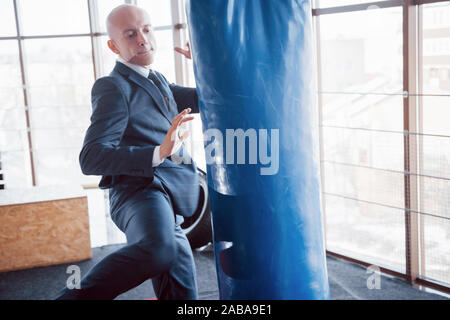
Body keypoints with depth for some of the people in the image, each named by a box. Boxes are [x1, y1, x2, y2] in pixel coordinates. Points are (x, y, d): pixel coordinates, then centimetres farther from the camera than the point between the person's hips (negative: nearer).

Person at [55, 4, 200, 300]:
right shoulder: (113, 88, -3)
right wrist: (158, 153, -26)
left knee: (180, 295, 10)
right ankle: (75, 297, -30)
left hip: (170, 201, 9)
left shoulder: (157, 81, 24)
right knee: (159, 247, -42)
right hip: (142, 190, -9)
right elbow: (91, 157, -14)